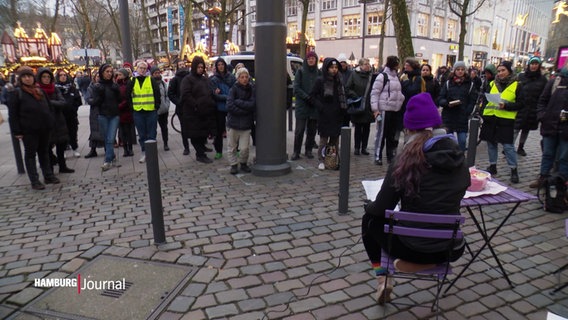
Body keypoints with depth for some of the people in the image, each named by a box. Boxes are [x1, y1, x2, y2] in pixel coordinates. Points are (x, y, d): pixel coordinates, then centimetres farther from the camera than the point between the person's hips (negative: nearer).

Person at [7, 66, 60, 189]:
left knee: (44, 152, 14)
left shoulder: (39, 91, 14)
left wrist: (51, 123, 13)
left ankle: (48, 175, 23)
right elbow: (13, 114, -7)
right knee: (30, 154, 2)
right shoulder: (16, 93, -3)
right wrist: (16, 131, -13)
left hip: (44, 128, 6)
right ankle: (34, 181, 5)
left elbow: (47, 108, 21)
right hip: (28, 130, -5)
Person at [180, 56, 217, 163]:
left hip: (207, 113, 7)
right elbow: (185, 95, -15)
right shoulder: (188, 79, -4)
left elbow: (210, 93, 25)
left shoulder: (205, 79, 18)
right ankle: (201, 155, 7)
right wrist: (196, 105, -18)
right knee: (196, 136, -1)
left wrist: (212, 105, 9)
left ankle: (200, 153, 23)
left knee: (204, 134, 10)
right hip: (194, 114, -6)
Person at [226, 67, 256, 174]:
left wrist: (238, 102, -12)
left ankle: (243, 163, 22)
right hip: (233, 122, -1)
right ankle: (234, 165, 23)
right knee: (232, 147, 6)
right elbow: (229, 106, -13)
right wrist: (244, 111, -12)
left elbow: (253, 105, -10)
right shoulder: (234, 89, -3)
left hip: (246, 124, 1)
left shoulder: (251, 90, 4)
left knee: (244, 148, -2)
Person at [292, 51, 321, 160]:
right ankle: (296, 152, 4)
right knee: (299, 130, -3)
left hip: (315, 106, 3)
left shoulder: (319, 73, 9)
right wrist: (307, 97, -15)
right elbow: (296, 88, -4)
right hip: (302, 105, -2)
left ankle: (309, 150, 18)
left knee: (312, 130, 7)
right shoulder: (300, 72, 3)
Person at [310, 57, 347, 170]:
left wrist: (344, 109, 7)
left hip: (337, 115, 5)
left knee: (335, 139, 8)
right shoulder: (320, 81, -3)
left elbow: (343, 97, 20)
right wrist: (320, 107, -11)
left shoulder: (339, 81, 12)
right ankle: (321, 160, 6)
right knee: (323, 139, -2)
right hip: (324, 116, -4)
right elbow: (313, 95, -3)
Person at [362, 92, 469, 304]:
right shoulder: (459, 159, -4)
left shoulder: (406, 160, -16)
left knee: (370, 218, 23)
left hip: (411, 247, -4)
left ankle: (381, 277, 17)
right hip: (450, 250, 4)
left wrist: (368, 206, 13)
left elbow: (381, 208, -10)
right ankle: (423, 263, 17)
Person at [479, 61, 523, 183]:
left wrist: (506, 106, -18)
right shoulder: (492, 84, 10)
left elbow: (520, 104, -2)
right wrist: (482, 111, 5)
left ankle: (513, 170, 6)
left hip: (506, 120, -4)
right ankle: (492, 166, 23)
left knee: (508, 145, -5)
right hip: (490, 118, 4)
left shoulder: (517, 85, 0)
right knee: (491, 143, 10)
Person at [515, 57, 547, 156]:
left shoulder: (542, 79, 3)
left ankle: (521, 148, 25)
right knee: (516, 129, -10)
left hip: (533, 110, 3)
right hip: (520, 108, -2)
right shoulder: (521, 76, 0)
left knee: (526, 129, 13)